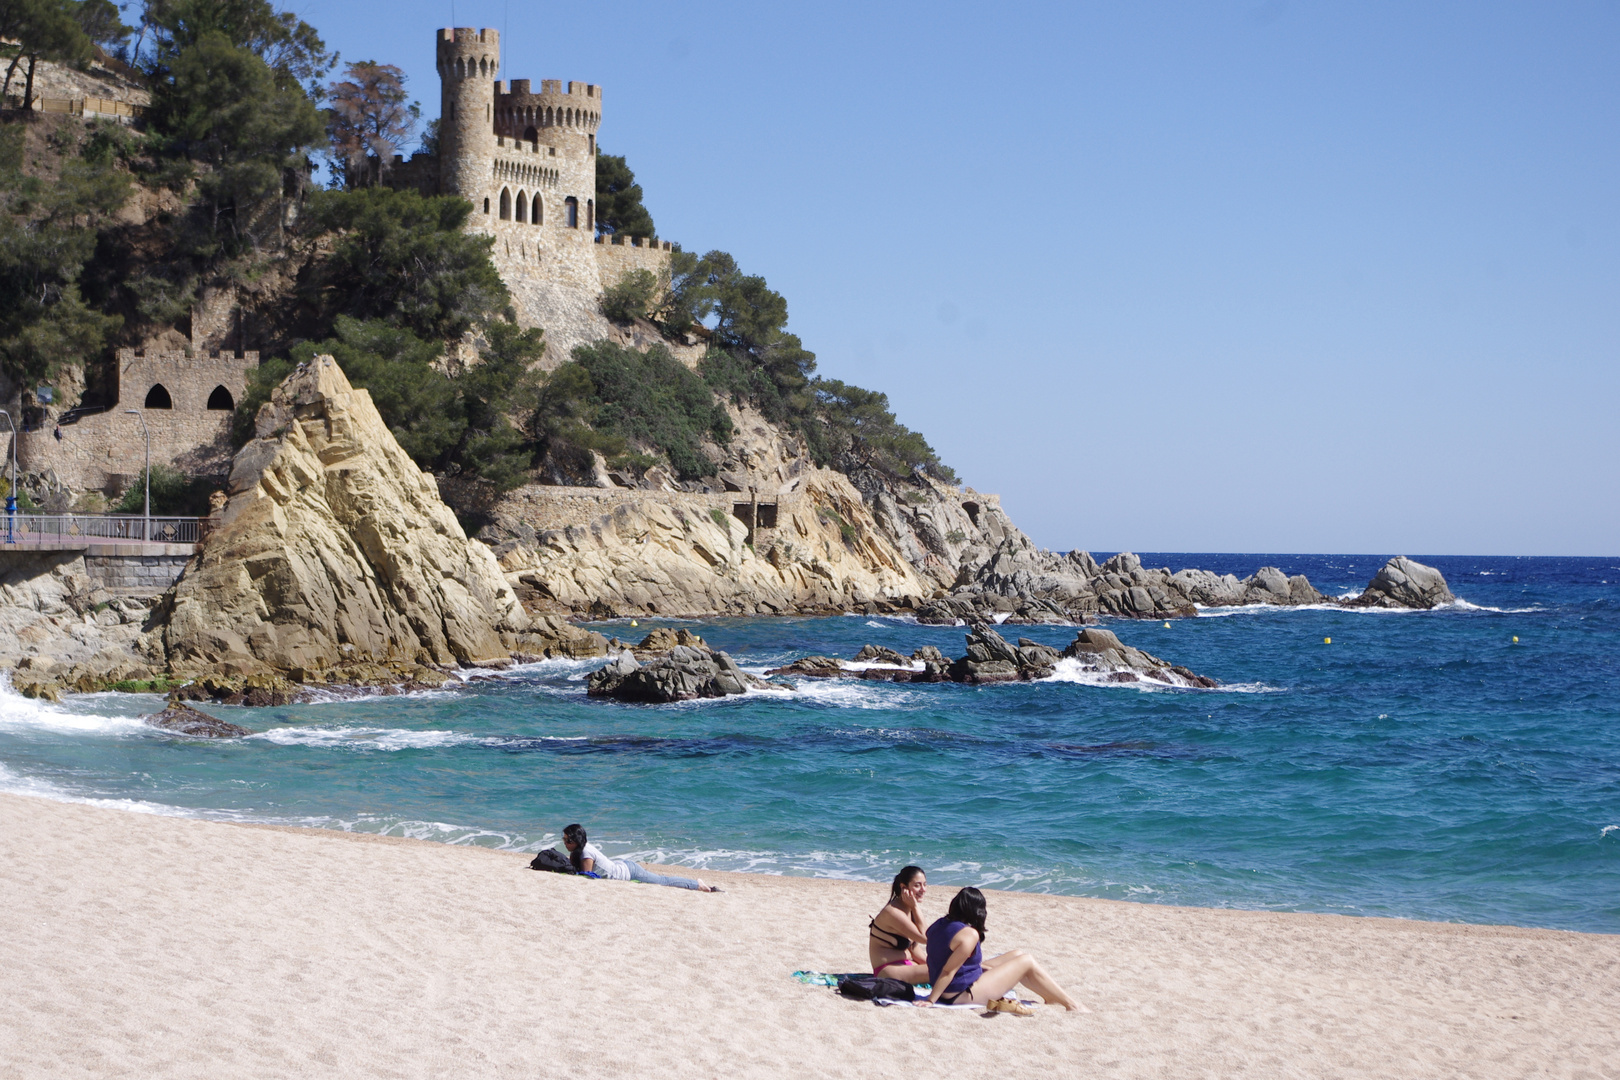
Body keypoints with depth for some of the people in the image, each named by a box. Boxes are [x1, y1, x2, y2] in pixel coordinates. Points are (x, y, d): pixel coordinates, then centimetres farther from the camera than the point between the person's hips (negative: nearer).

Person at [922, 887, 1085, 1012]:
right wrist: (931, 1000, -24)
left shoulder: (940, 925, 1)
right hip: (964, 994, -10)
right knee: (1027, 962, 0)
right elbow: (948, 971, -26)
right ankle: (1070, 1004, 11)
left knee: (1018, 955, 18)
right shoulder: (969, 934, -26)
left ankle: (1051, 997, 32)